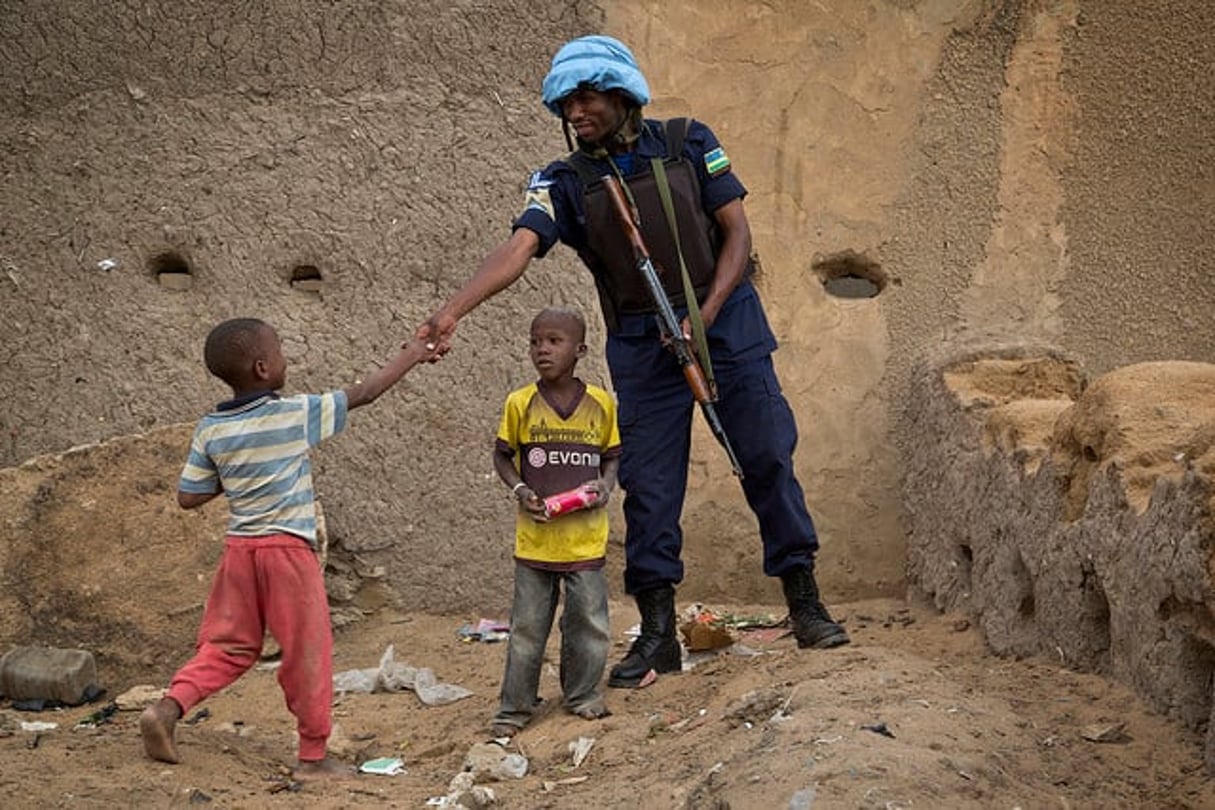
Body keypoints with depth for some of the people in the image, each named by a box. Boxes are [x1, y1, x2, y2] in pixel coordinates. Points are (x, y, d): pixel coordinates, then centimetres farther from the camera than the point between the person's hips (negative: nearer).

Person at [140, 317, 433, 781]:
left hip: (239, 547, 5)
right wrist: (411, 356, 9)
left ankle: (168, 707, -4)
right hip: (288, 547, -5)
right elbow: (363, 394, -3)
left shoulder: (212, 430, 1)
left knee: (228, 645, 16)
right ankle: (313, 757, 12)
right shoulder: (295, 415, -11)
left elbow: (188, 497, 2)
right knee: (308, 652, 6)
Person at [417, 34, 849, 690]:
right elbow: (518, 248, -18)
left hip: (726, 322, -1)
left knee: (769, 459, -1)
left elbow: (737, 232, -2)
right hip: (642, 348, 1)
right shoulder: (564, 182, -3)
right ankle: (657, 634, 7)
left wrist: (705, 316, -15)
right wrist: (452, 310, -35)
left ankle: (805, 604, 10)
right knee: (648, 487, 0)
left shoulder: (688, 144, -2)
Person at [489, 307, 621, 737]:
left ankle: (583, 694, 27)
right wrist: (520, 489, -11)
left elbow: (613, 455, 10)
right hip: (535, 536, -1)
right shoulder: (520, 404, -4)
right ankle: (515, 706, 16)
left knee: (587, 620, 8)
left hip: (586, 536, 1)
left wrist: (605, 485, -9)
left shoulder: (601, 403, -2)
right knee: (527, 625, 6)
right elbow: (502, 456, 6)